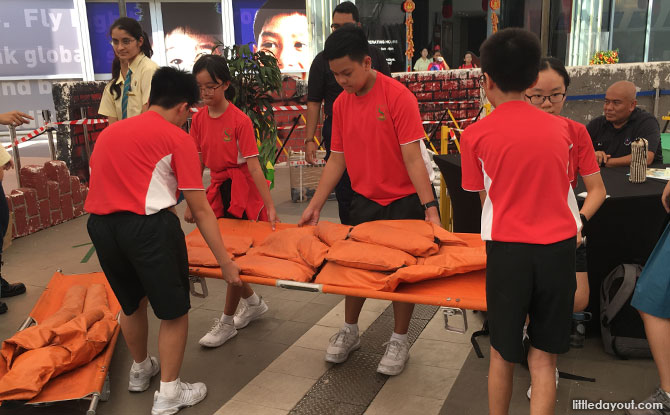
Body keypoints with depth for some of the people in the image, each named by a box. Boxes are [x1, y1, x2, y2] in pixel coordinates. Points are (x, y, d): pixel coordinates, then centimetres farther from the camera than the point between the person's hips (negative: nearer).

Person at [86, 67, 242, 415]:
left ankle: (140, 370, 48)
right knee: (174, 310, 11)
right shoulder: (177, 138, 1)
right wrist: (225, 261, 1)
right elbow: (199, 209, -3)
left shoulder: (110, 131, 20)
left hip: (100, 225, 7)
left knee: (131, 303, 27)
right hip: (146, 225, -7)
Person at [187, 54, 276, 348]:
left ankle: (227, 322, 16)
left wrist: (270, 206, -23)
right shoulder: (198, 119, 1)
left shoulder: (240, 120, -16)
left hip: (244, 191, -6)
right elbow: (198, 163, 5)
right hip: (218, 191, 6)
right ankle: (253, 302, 34)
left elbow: (252, 164, -19)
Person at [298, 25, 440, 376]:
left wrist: (430, 207, -25)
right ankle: (349, 332, 33)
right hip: (364, 199, 5)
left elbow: (412, 157, -19)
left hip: (403, 200, -5)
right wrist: (315, 206, 0)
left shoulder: (397, 96, -17)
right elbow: (337, 159, 4)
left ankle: (399, 341, 23)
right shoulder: (341, 104, 0)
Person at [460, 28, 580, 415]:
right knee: (543, 357, 11)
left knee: (503, 353, 14)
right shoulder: (561, 128, 5)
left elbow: (485, 198, 6)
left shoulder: (476, 134, -3)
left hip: (508, 248, -2)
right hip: (559, 248, 2)